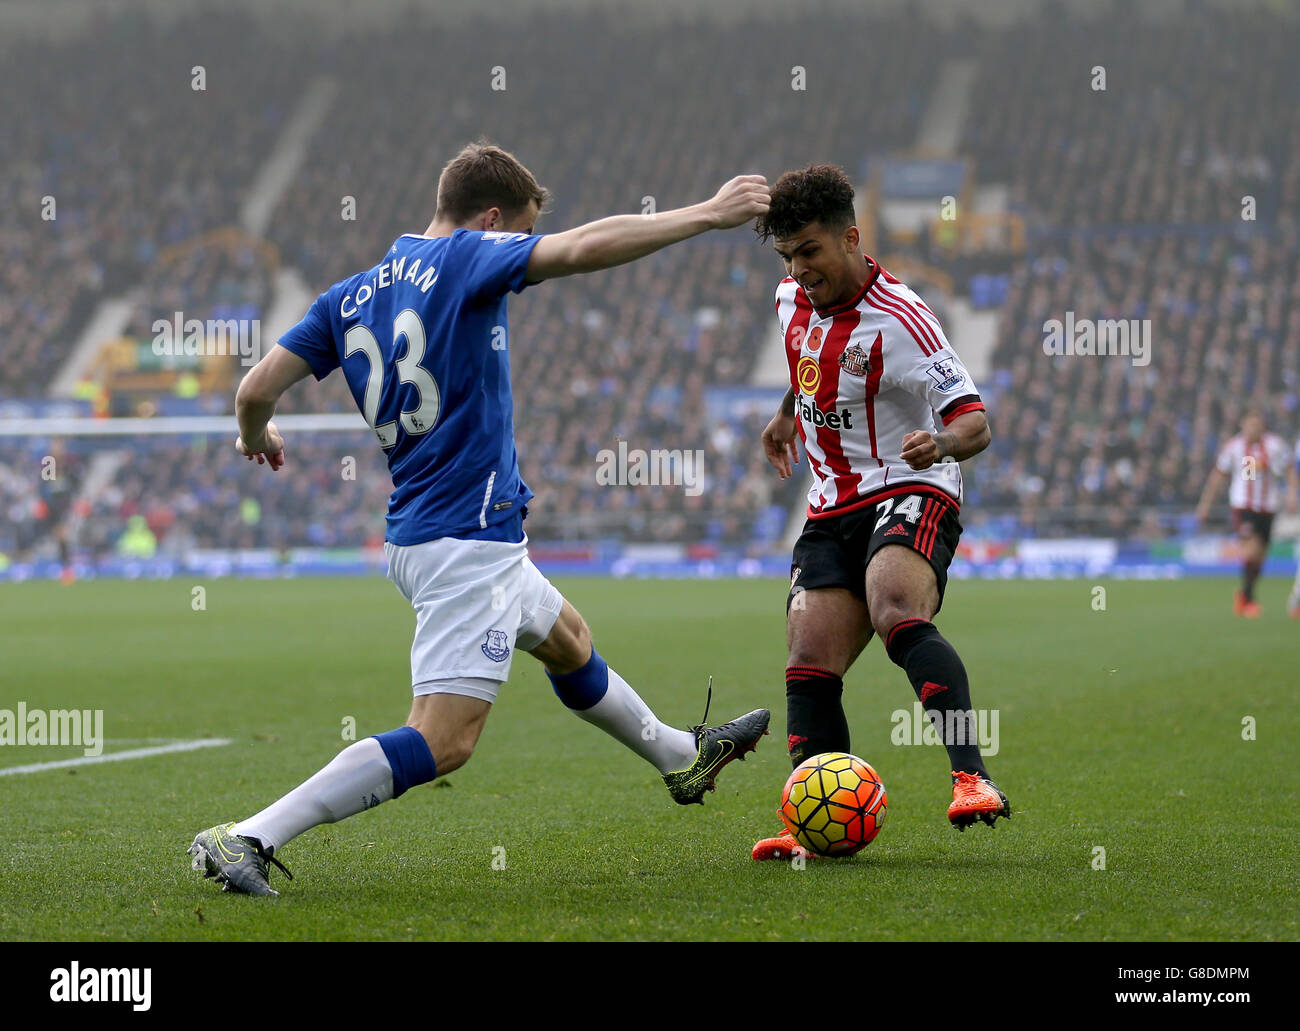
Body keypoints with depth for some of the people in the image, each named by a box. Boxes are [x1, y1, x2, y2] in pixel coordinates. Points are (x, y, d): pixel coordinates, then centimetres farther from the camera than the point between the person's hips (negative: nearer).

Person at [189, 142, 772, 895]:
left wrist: (256, 437, 27)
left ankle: (682, 757, 53)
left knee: (567, 640, 31)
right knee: (443, 741, -15)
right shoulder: (462, 259, -10)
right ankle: (248, 839, -22)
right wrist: (711, 214, -15)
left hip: (418, 535, 10)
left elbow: (257, 389, 4)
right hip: (468, 540, -10)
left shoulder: (351, 296, 9)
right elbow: (584, 248, -22)